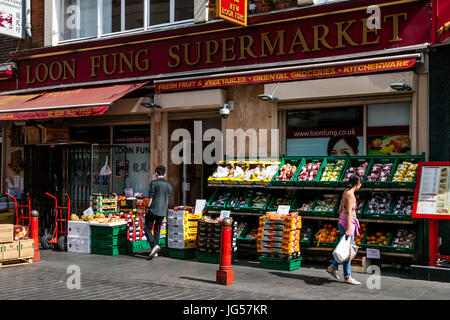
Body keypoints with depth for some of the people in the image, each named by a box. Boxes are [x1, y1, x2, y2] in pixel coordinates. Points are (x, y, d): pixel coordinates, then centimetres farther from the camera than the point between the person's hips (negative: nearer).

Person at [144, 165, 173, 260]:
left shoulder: (154, 183, -7)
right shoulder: (169, 185, 9)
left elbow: (150, 198, -8)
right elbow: (168, 200, 13)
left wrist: (147, 208, 1)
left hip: (153, 210, -5)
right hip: (163, 212, 5)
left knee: (147, 229, 2)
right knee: (157, 230, 15)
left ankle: (154, 245, -19)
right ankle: (154, 252, 15)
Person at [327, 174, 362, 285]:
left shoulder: (346, 192, 11)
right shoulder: (350, 195, -16)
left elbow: (340, 208, 17)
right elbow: (348, 212, -22)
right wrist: (348, 229, -25)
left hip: (342, 223, 9)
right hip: (347, 224, -9)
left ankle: (333, 267, 22)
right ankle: (347, 277, 7)